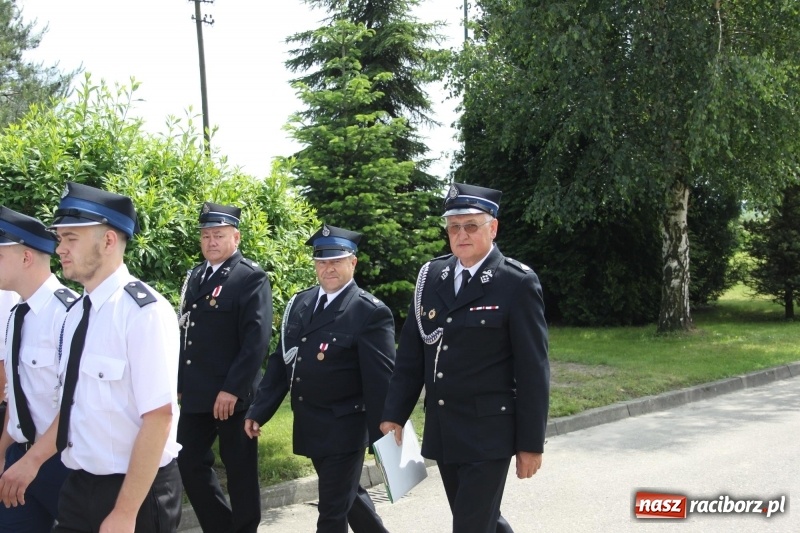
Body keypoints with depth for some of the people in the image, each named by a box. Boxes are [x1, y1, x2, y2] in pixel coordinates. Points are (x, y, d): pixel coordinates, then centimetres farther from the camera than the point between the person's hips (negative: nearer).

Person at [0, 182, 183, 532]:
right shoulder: (76, 314, 6)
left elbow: (158, 417, -21)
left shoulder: (144, 312, -20)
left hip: (137, 490, -7)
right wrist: (32, 461, 19)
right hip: (79, 485, 7)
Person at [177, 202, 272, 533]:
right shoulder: (194, 277, 14)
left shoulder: (251, 278, -8)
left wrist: (232, 389, -21)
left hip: (232, 395, -7)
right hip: (195, 394, 7)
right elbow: (185, 333, 17)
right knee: (189, 463, 11)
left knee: (240, 469, 5)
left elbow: (257, 341, -16)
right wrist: (179, 382, 13)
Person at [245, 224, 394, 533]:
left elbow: (381, 379, -14)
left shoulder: (370, 312, -13)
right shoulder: (298, 304, 6)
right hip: (309, 426, 7)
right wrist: (258, 411, 4)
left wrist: (383, 435, -15)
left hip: (344, 428, -7)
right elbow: (280, 362, 8)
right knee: (348, 494, 23)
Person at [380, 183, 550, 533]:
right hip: (442, 432, 6)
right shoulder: (431, 276, 6)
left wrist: (531, 443, -10)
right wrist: (394, 414, 5)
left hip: (489, 434, -5)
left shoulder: (517, 283, -10)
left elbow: (533, 369, -10)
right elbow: (410, 354, 8)